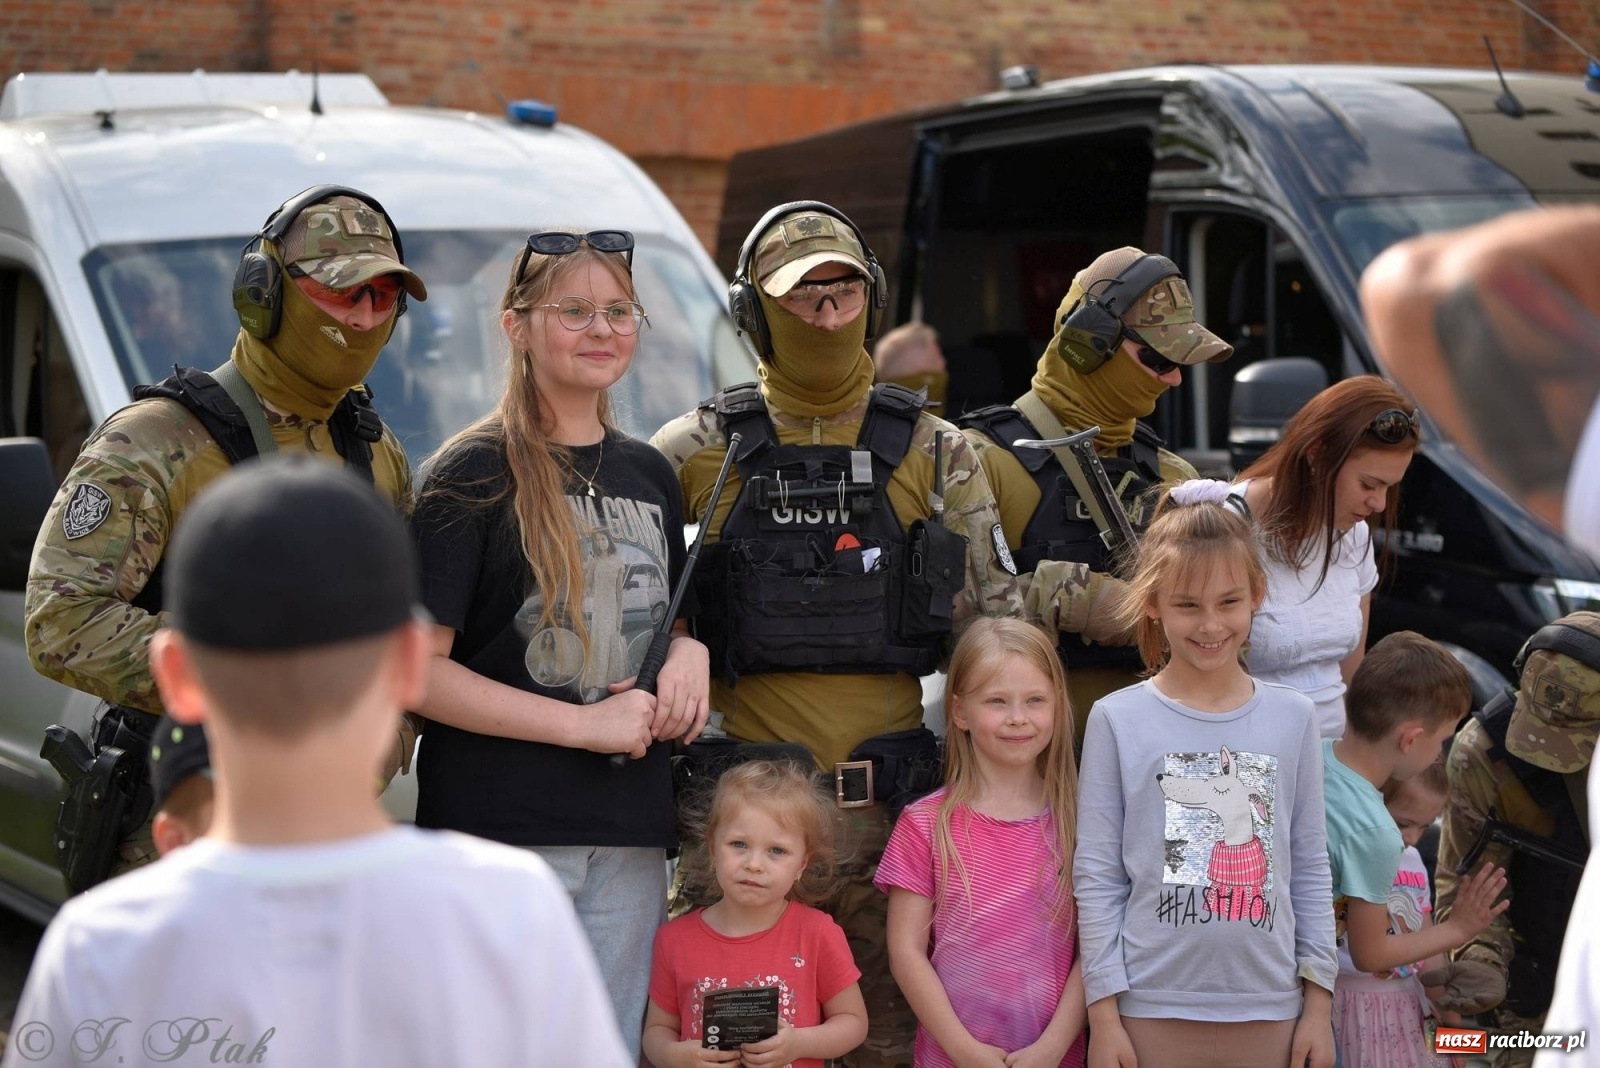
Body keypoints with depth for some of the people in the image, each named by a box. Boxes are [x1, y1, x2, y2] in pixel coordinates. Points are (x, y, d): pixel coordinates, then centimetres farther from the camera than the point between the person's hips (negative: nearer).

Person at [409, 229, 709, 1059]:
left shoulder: (649, 474, 14)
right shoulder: (472, 475, -5)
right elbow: (416, 670, -12)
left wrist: (689, 650, 2)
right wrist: (583, 722, -16)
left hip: (630, 836, 6)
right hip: (499, 830, -6)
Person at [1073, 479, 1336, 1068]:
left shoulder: (1292, 717, 3)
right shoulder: (1118, 720, -4)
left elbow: (1309, 869, 7)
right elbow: (1096, 878, -3)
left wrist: (1319, 1003, 5)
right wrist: (1104, 1015, -5)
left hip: (1270, 1010, 2)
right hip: (1152, 1011, -2)